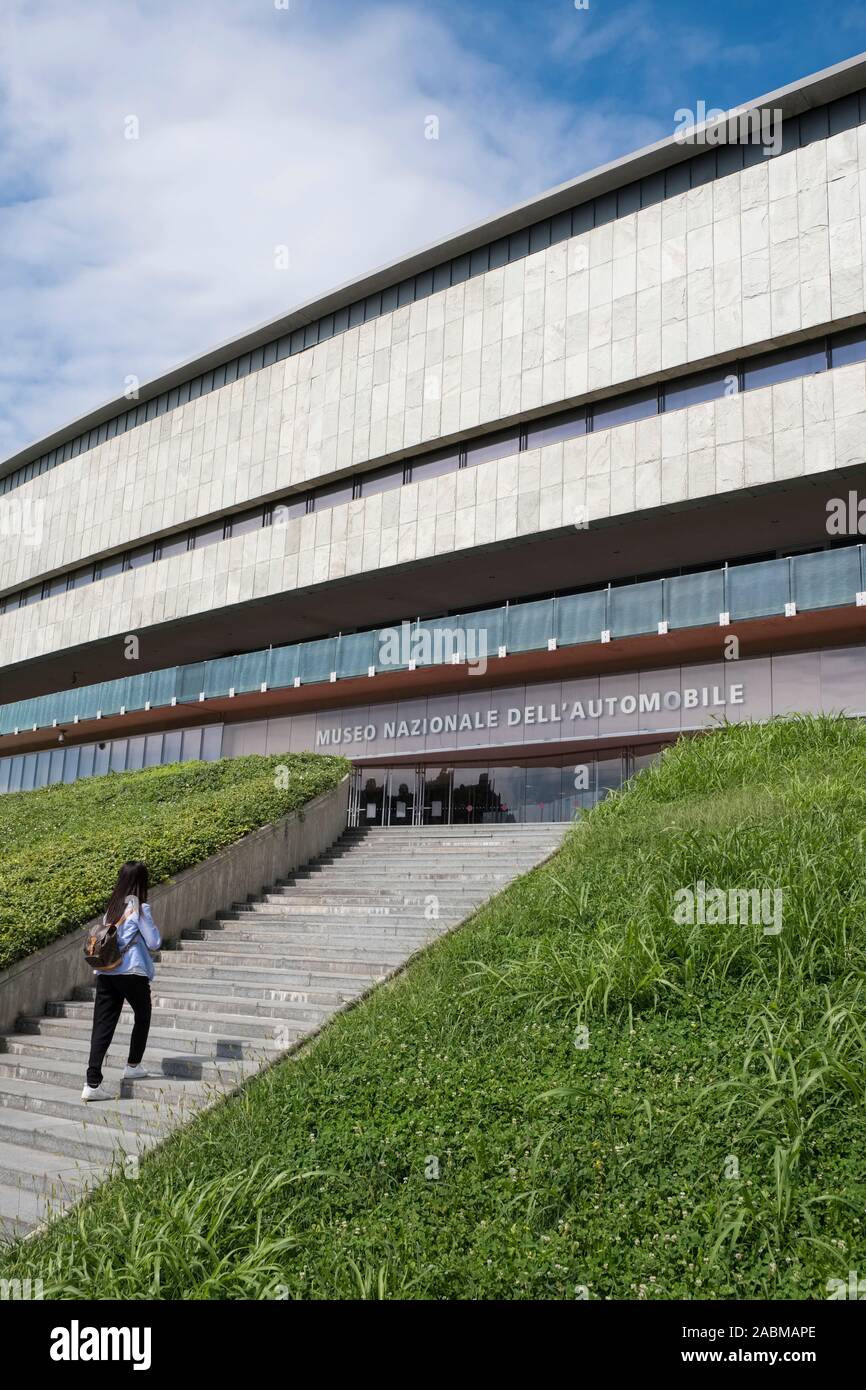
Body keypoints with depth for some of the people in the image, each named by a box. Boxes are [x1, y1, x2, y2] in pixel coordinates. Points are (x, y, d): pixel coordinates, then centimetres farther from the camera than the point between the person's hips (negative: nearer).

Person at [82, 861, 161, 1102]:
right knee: (142, 1017, 21)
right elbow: (154, 943, -4)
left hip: (105, 973, 5)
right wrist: (152, 928, 12)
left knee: (102, 1026, 0)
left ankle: (93, 1084, -9)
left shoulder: (112, 906, 10)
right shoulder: (140, 908, -8)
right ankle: (133, 1066, 31)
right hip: (132, 973, -5)